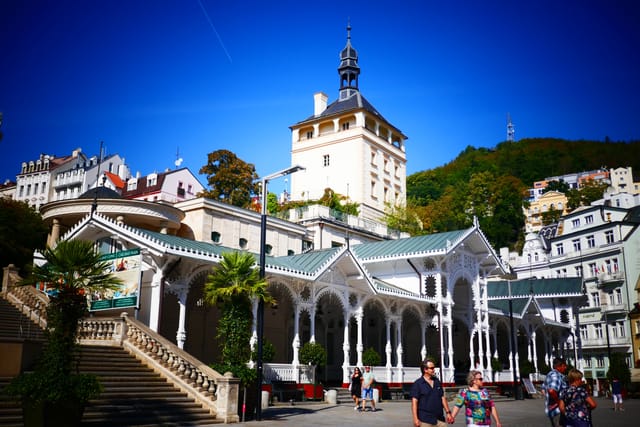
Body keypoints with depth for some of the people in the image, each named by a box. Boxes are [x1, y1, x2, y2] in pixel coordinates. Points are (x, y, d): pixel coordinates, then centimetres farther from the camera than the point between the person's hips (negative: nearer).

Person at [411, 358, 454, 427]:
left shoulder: (437, 382, 12)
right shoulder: (418, 384, -6)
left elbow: (442, 397, 16)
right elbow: (414, 402, -10)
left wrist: (448, 413, 10)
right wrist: (415, 419, -17)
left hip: (439, 419, 5)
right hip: (425, 420, -5)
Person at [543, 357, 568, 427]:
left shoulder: (550, 374, 15)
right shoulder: (556, 375, -18)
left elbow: (544, 388, 26)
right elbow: (551, 391, -33)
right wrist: (559, 402, -19)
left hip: (551, 409, 10)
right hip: (557, 410, -10)